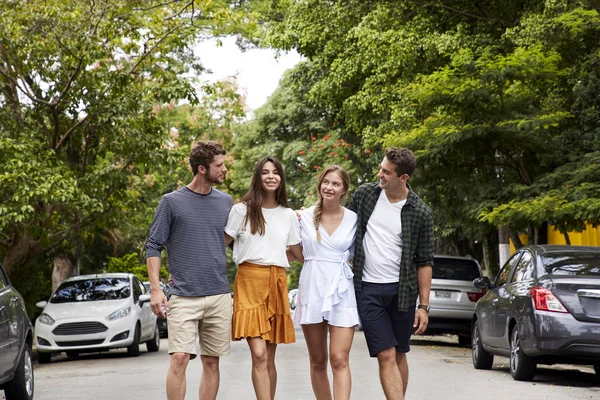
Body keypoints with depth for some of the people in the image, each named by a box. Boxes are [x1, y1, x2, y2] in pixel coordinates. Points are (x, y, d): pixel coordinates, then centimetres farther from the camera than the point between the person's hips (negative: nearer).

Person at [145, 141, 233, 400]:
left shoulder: (226, 202, 11)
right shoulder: (172, 202, 0)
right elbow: (153, 247, 0)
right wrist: (155, 288, -9)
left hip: (219, 296, 4)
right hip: (184, 296, -4)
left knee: (211, 362, 6)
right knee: (180, 358, -12)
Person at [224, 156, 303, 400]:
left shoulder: (288, 215, 12)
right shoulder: (242, 210, 4)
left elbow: (301, 254, 15)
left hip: (277, 284, 3)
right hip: (249, 282, -3)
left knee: (269, 358, 7)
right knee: (259, 355, -15)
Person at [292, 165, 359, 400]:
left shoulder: (353, 219, 2)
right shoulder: (304, 217, 4)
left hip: (342, 292, -2)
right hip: (311, 290, 2)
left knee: (339, 360, -11)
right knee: (317, 361, 8)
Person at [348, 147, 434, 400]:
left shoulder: (420, 213, -3)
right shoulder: (364, 194, 1)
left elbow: (424, 262, 0)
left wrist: (424, 306, -3)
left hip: (402, 291, 0)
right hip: (367, 289, 0)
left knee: (399, 355, 10)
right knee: (386, 356, -8)